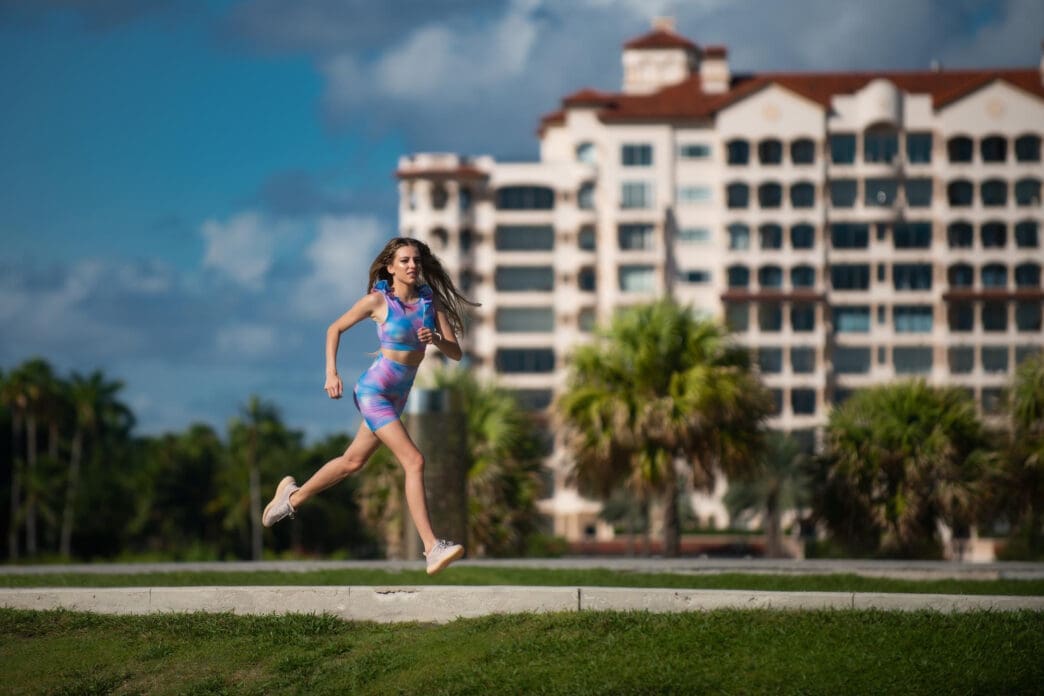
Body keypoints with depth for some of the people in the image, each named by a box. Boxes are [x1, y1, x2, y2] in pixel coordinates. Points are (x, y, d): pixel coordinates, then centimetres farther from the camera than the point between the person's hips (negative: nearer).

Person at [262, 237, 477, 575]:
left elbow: (455, 353, -1)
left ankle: (293, 495, 45)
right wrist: (331, 373, -5)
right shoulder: (378, 300, -10)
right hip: (373, 391, -7)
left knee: (353, 461, 21)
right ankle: (433, 549, -24)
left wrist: (435, 339, -21)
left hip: (397, 397, 7)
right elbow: (335, 329, 4)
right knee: (414, 461, -19)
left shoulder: (431, 301, 1)